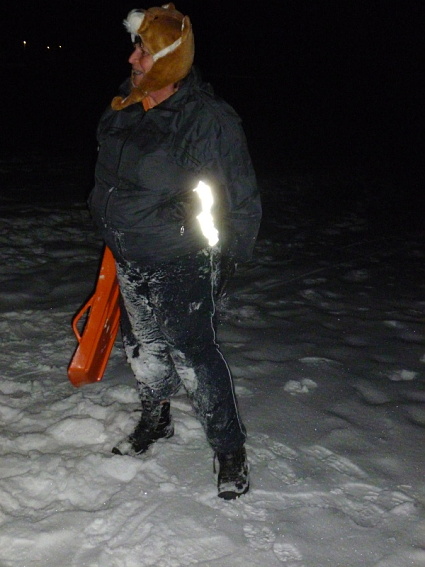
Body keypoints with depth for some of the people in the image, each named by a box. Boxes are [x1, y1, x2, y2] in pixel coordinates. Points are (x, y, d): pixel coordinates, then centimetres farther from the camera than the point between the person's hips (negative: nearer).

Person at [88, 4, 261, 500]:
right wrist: (113, 231, 22)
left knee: (192, 354, -2)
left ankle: (230, 449, 16)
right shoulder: (124, 110, 2)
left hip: (180, 265, -7)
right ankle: (155, 420, 44)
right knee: (142, 345, 20)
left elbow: (241, 198, -12)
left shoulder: (209, 119, -19)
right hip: (130, 259, 7)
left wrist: (229, 256, -8)